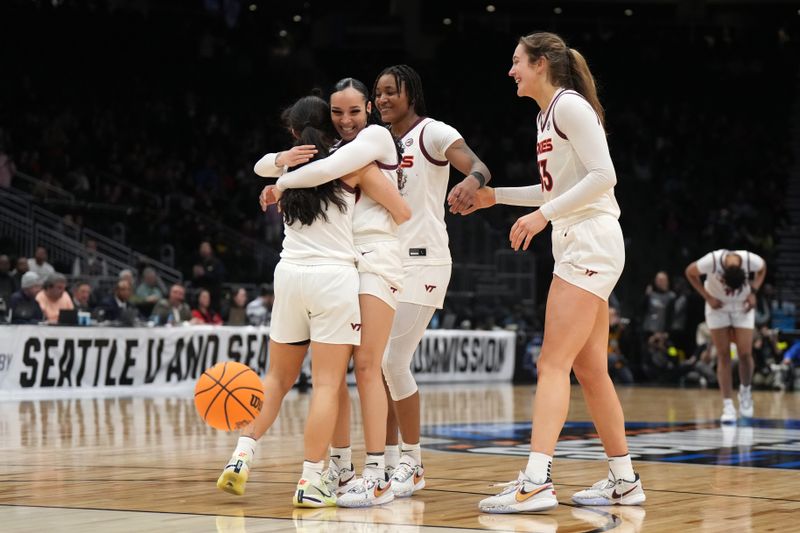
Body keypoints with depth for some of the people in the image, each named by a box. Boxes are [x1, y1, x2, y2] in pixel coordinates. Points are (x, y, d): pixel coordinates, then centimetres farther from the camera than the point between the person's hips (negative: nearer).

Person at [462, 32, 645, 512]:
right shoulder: (548, 114, 18)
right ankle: (624, 481, 17)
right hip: (578, 246, 10)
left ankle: (536, 482, -20)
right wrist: (495, 195, 23)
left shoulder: (570, 105, -10)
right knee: (590, 369, 11)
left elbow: (603, 176, -18)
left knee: (553, 364, -15)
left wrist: (545, 214, -20)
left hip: (590, 243, -10)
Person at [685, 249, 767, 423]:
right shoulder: (712, 261, -32)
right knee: (723, 356, -6)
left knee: (745, 353, -9)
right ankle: (728, 406, -4)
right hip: (718, 305, -1)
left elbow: (762, 269, -2)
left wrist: (753, 292, -12)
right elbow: (690, 272, -11)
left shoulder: (751, 260, -28)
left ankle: (745, 391, 19)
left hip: (742, 306, 1)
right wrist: (707, 297, -15)